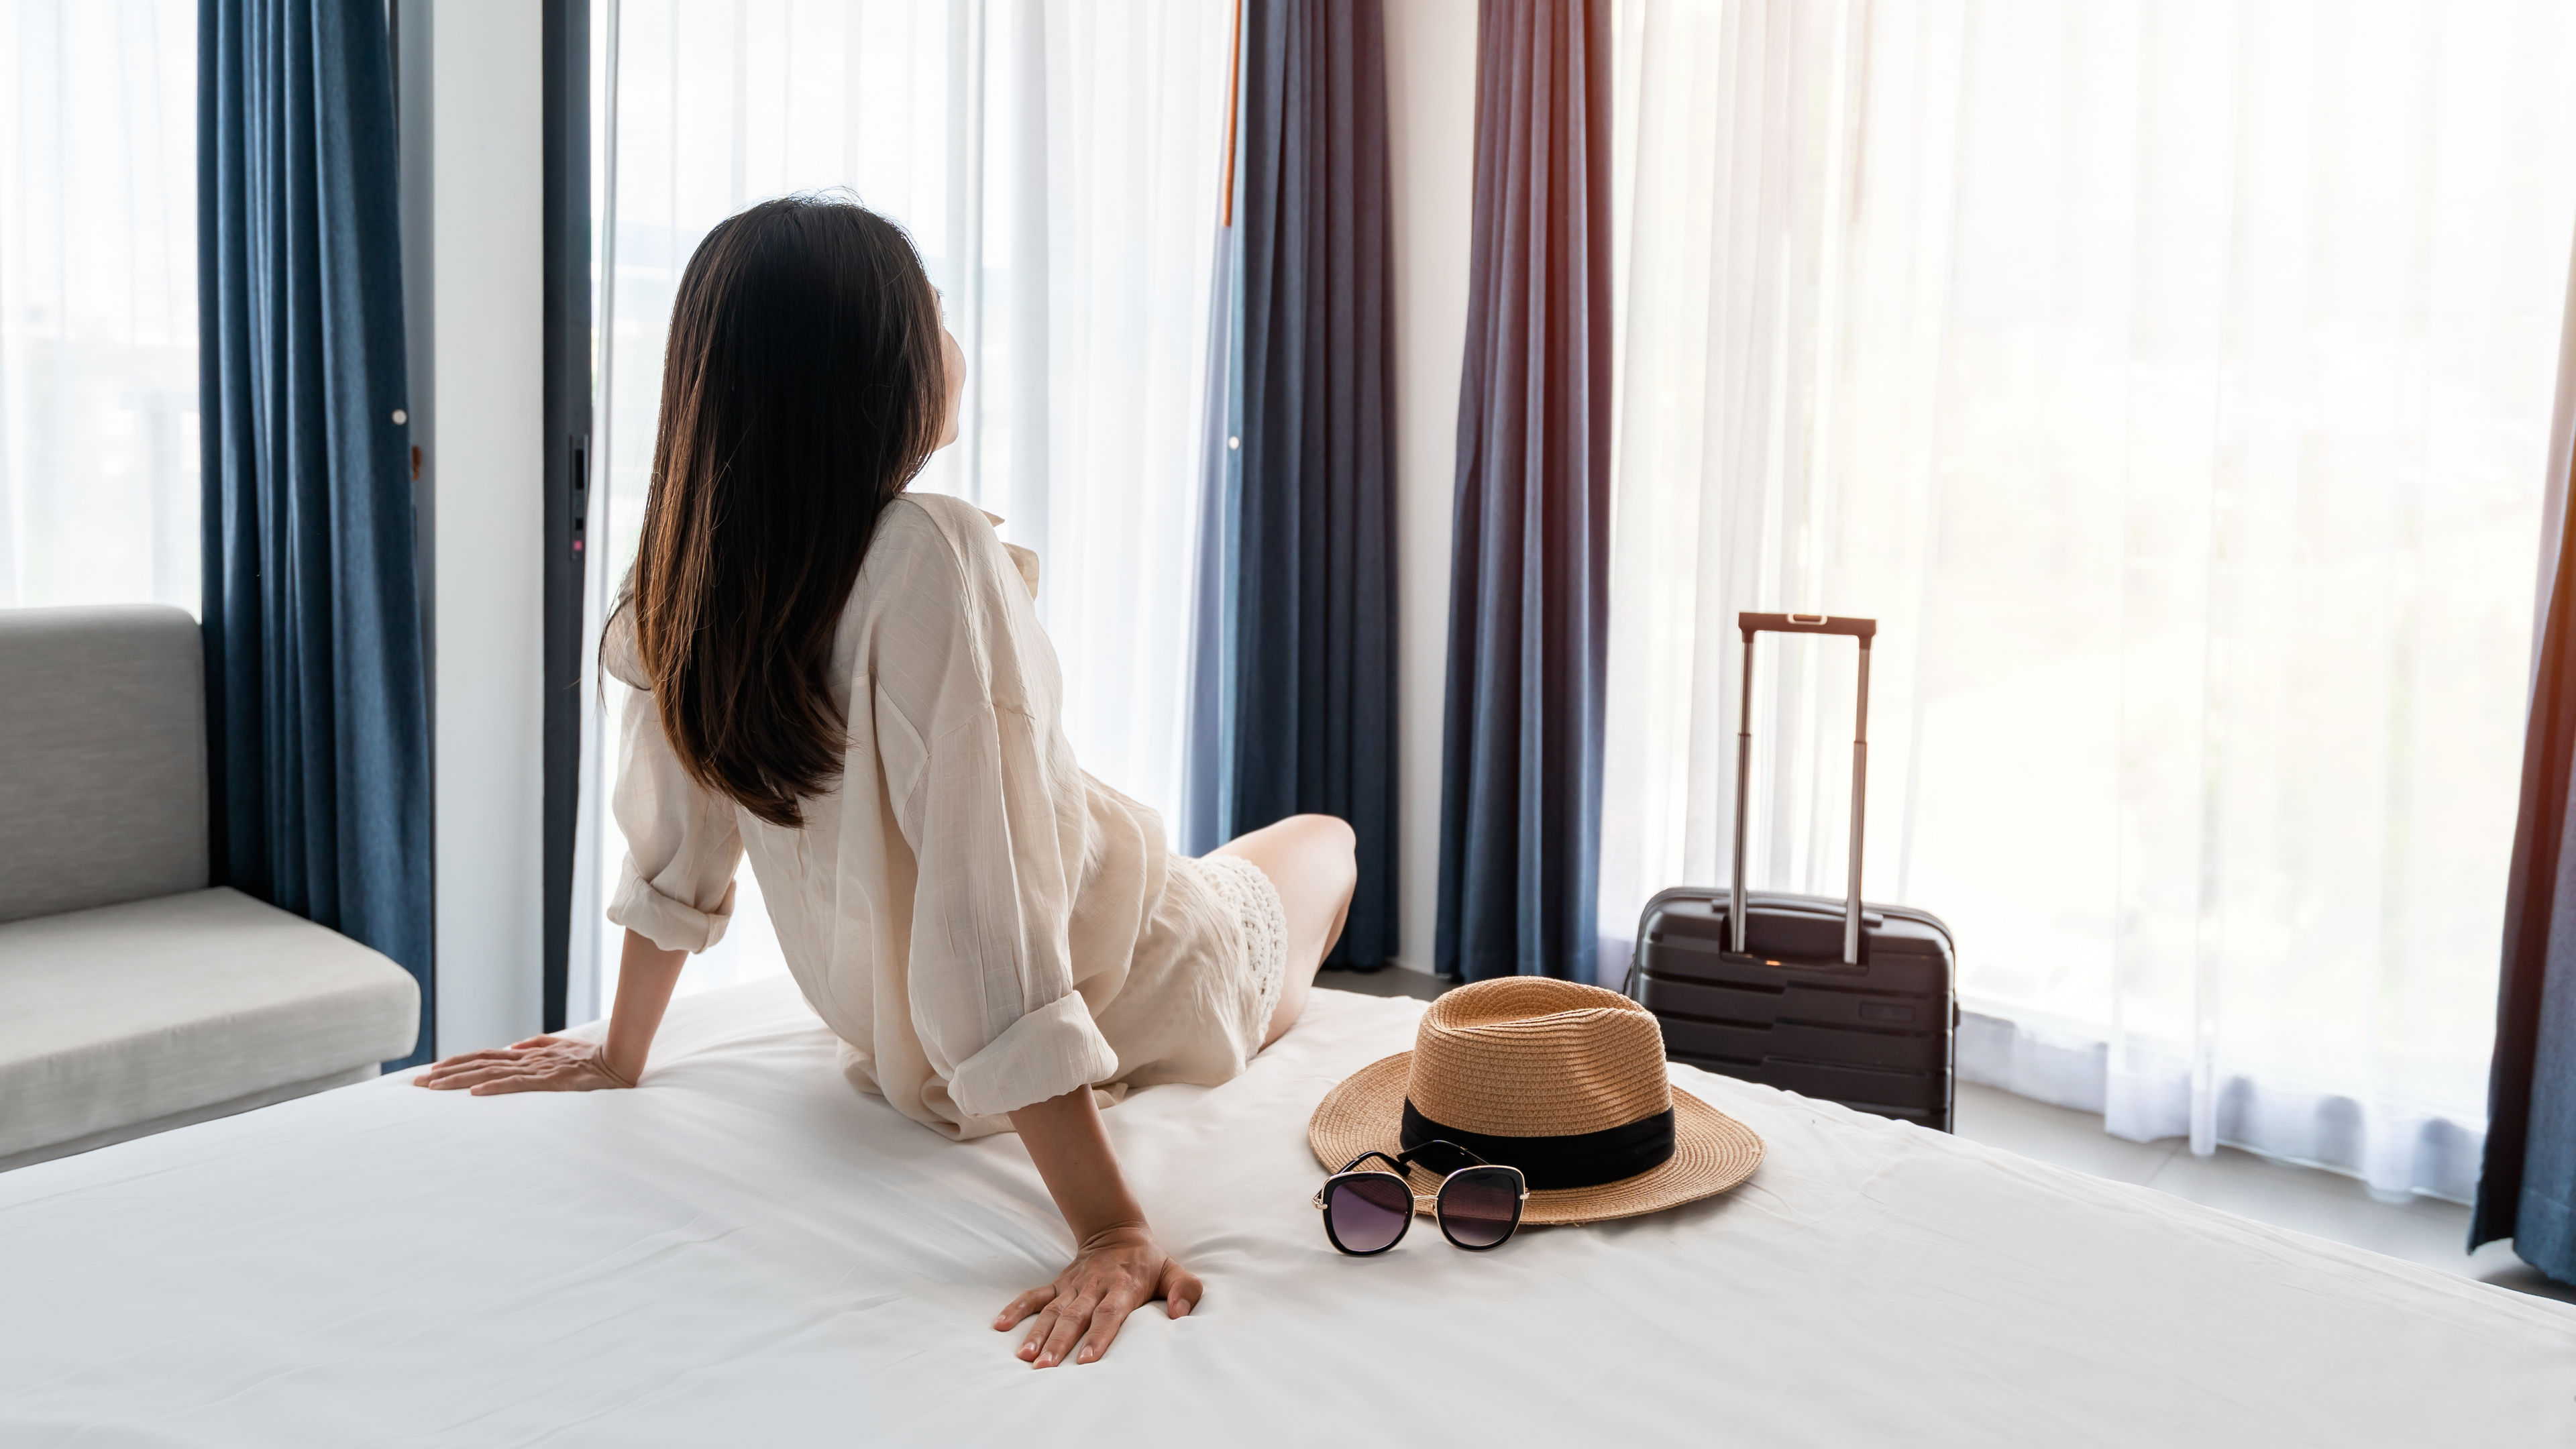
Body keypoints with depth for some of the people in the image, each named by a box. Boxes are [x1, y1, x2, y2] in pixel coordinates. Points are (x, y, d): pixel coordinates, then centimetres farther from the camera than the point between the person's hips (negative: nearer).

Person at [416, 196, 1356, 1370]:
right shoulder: (931, 556, -36)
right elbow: (988, 923, -40)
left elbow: (676, 852, -5)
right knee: (1320, 837, 26)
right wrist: (1110, 1228, -38)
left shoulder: (696, 568, -16)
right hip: (1138, 1006, -6)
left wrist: (621, 1056, 10)